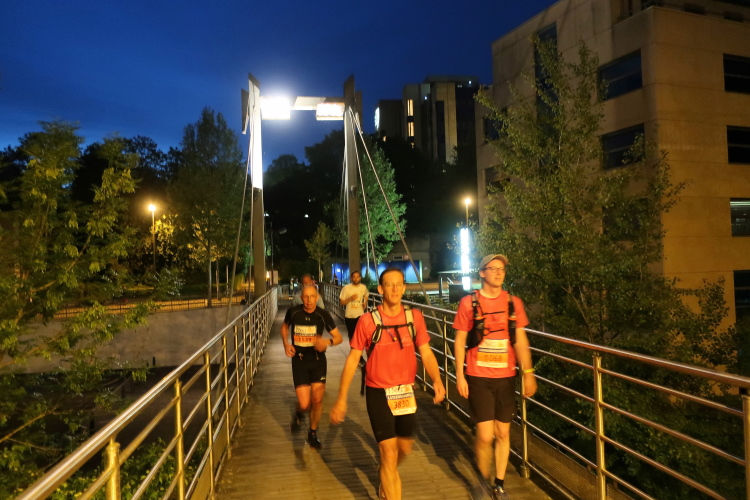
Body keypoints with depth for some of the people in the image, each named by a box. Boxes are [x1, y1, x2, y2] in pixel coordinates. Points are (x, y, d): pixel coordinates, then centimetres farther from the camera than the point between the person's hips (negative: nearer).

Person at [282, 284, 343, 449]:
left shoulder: (323, 315, -10)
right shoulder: (293, 312, -8)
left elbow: (339, 337, -3)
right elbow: (284, 326, 14)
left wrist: (328, 342, -25)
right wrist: (286, 343, -4)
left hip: (318, 360, 1)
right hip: (299, 361, 0)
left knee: (317, 400, -1)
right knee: (304, 404, -8)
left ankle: (313, 433, 26)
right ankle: (298, 415, 31)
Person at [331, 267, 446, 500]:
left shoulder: (415, 317, -4)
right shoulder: (367, 321, -12)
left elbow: (426, 353, -3)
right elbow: (352, 359, -7)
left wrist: (437, 380, -21)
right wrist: (341, 399, -8)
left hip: (406, 393, 4)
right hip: (379, 394, -4)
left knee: (404, 448, 20)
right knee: (389, 454, -2)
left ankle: (385, 476, 53)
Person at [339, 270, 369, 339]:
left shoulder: (364, 287, -1)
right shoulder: (346, 288, -10)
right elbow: (341, 303, -6)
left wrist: (365, 303, 2)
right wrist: (350, 298, -21)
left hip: (360, 315, 1)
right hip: (349, 316, -1)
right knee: (351, 336, 12)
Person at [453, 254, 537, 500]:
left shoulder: (513, 302, 2)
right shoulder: (469, 302, -5)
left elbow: (520, 340, 6)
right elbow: (460, 341, -1)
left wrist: (528, 373, 1)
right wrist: (459, 375, -5)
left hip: (506, 377, 3)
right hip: (479, 378, -3)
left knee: (503, 433, 11)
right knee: (485, 435, -3)